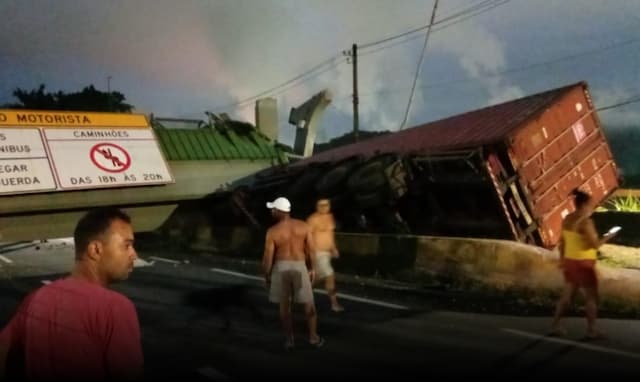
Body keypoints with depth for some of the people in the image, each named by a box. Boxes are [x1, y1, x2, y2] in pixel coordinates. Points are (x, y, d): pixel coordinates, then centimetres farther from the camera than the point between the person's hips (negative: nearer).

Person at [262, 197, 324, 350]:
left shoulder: (272, 231, -13)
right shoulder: (303, 226, -7)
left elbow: (268, 257, -10)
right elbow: (310, 250, -2)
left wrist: (266, 276, 4)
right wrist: (311, 268, 11)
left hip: (280, 268, -1)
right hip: (300, 267, 1)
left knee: (284, 305, 11)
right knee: (309, 303, 14)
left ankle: (289, 339, 15)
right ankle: (313, 337, 19)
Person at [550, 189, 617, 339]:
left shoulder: (567, 219, 5)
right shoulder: (585, 222, -20)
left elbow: (562, 242, 11)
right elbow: (595, 245, -20)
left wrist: (562, 260, 18)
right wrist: (608, 236, -3)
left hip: (570, 262, 8)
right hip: (583, 264, -8)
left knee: (567, 295, 14)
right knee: (592, 297, 6)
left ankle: (555, 325, 14)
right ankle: (591, 330, 12)